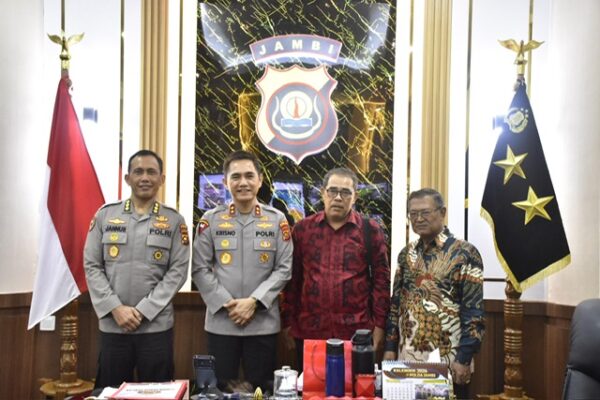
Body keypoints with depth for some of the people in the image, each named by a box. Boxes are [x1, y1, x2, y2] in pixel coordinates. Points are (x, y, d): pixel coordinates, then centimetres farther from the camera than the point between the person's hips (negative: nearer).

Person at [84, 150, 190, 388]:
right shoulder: (105, 215, 5)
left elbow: (178, 270, -4)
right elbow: (92, 266, 2)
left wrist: (143, 310, -12)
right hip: (112, 325, 1)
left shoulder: (174, 220, 2)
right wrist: (115, 308, -9)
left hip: (156, 326, -1)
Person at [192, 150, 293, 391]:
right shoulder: (211, 219, 1)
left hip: (263, 322, 0)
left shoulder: (277, 220, 1)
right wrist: (226, 304, -10)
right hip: (220, 321, 0)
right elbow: (200, 269, -1)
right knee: (219, 389, 11)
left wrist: (254, 301, -12)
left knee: (260, 388, 11)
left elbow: (284, 269, -2)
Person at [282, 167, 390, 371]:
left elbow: (381, 279, 2)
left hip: (356, 332, -1)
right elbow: (293, 278, 7)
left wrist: (379, 325, -1)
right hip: (308, 332, 2)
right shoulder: (302, 229, 5)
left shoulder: (371, 230, 1)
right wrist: (288, 323, 6)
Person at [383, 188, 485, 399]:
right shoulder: (407, 254, 7)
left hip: (448, 362, -4)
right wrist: (390, 347, 7)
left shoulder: (465, 253, -9)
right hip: (407, 357, 5)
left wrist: (463, 360, -15)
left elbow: (474, 312, -12)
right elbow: (396, 304, 11)